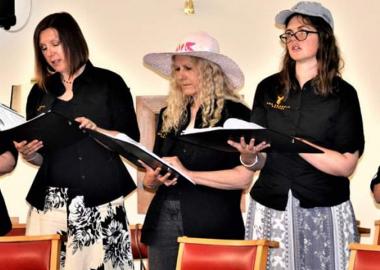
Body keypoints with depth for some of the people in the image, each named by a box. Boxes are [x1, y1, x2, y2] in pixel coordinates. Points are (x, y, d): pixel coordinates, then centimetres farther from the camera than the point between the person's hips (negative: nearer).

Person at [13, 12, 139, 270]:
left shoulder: (109, 83, 3)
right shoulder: (40, 92, 15)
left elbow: (132, 139, 0)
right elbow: (41, 156, 16)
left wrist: (97, 131, -16)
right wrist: (27, 153, -5)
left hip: (100, 200, -3)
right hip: (51, 200, 3)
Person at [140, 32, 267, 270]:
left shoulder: (235, 113, -2)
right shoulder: (169, 115, 14)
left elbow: (243, 177, -12)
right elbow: (149, 180, 19)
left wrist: (189, 174, -14)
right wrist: (155, 177, -4)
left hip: (211, 225, -4)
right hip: (163, 222, 5)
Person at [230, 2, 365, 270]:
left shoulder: (343, 94, -2)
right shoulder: (269, 88, 7)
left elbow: (346, 165, -8)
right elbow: (259, 161, 8)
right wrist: (249, 155, -15)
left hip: (324, 211, -2)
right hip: (270, 208, 2)